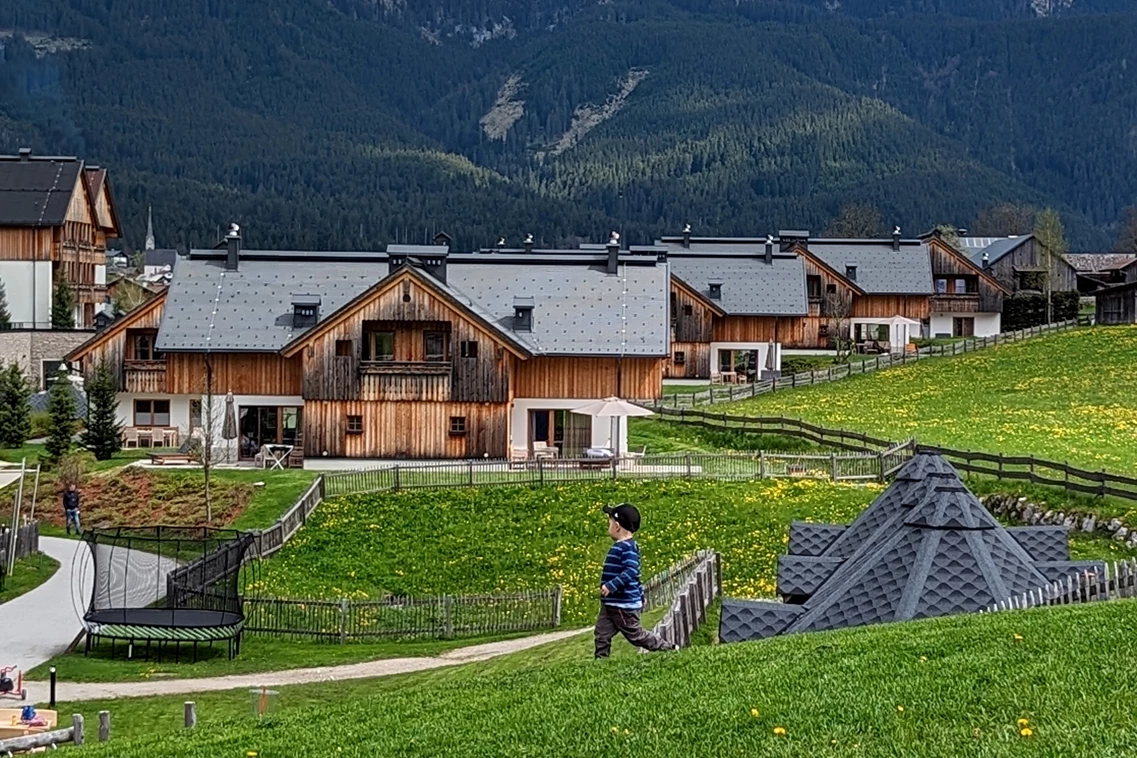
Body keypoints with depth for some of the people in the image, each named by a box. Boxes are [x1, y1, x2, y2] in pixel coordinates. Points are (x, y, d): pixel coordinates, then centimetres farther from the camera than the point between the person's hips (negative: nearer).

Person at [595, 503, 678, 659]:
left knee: (635, 635, 2)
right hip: (610, 604, 10)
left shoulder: (628, 547, -18)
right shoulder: (620, 546, 13)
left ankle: (670, 649, 14)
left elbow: (631, 571, -29)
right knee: (602, 634, 5)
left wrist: (611, 586, -32)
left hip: (624, 605, -10)